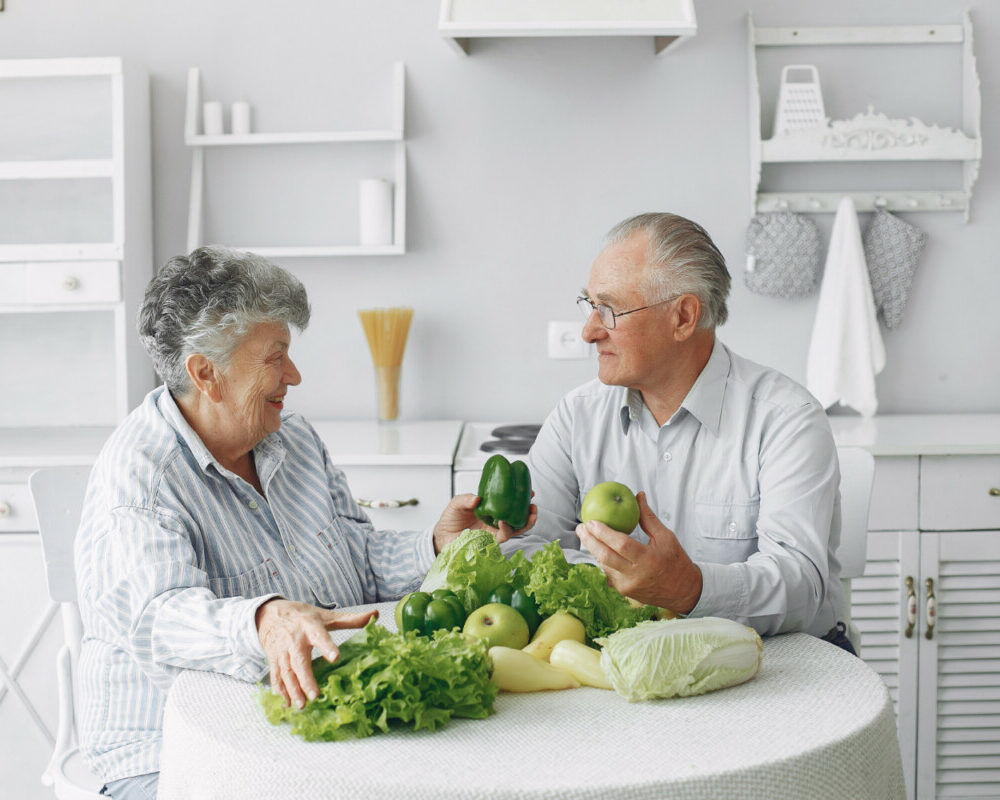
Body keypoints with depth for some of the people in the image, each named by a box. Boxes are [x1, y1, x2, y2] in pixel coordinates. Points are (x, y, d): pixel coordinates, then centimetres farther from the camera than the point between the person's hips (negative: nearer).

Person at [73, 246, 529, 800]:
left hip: (327, 725, 6)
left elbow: (360, 561, 19)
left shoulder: (293, 437, 12)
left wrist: (438, 546, 0)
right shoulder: (135, 477, -14)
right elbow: (157, 614, -31)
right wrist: (264, 621, -49)